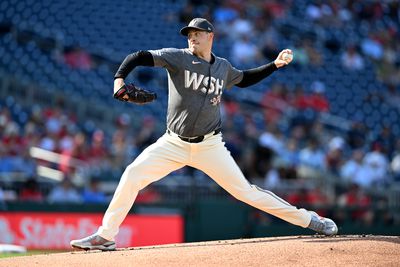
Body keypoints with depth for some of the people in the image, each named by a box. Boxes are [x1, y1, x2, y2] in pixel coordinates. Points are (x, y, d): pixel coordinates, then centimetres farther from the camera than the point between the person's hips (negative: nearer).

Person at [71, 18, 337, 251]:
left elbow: (244, 79, 29)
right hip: (174, 144, 0)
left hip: (210, 146, 1)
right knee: (133, 174, -16)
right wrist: (119, 78, -32)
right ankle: (105, 236, -8)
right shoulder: (178, 58, -5)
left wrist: (275, 65, 20)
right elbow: (139, 57, -14)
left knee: (245, 191, -4)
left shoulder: (223, 67, 6)